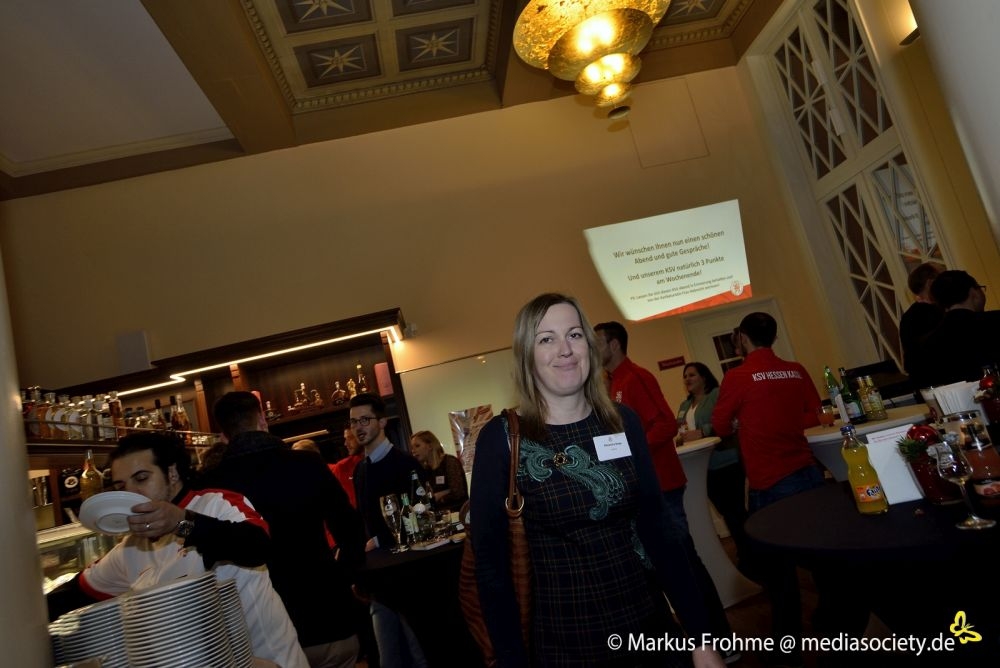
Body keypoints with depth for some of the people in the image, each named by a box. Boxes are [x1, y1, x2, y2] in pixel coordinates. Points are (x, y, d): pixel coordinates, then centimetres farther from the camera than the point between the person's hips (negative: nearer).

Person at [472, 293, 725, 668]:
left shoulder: (622, 421, -3)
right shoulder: (501, 438, -13)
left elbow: (658, 531, 0)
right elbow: (490, 561, -9)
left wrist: (701, 637, 0)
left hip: (650, 626, 3)